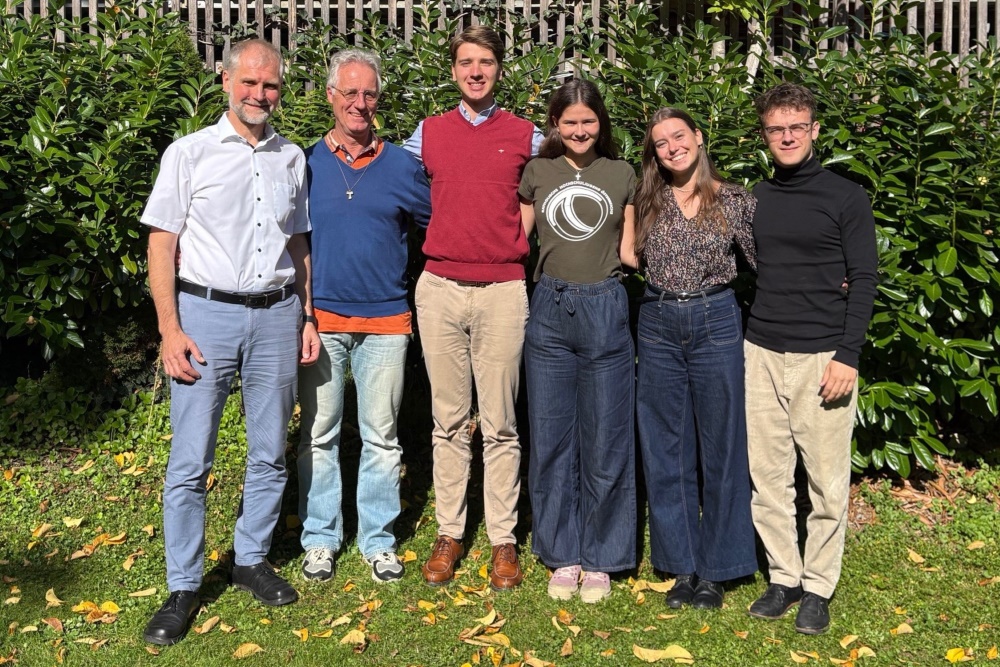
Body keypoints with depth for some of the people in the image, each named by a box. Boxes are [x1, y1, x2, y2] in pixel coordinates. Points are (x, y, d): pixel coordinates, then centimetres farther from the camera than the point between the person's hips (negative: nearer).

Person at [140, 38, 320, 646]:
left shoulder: (292, 158, 11)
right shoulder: (190, 153, 0)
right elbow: (162, 245, -2)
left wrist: (307, 317, 11)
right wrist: (170, 330, -10)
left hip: (276, 316, 4)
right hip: (206, 313, -3)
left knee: (270, 454, 10)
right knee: (191, 461, -2)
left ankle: (252, 560, 26)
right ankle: (184, 587, 10)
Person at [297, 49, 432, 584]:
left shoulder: (402, 167, 6)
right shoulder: (305, 165, 4)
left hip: (386, 320, 1)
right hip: (321, 318, 0)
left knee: (381, 438, 6)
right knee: (319, 435, 6)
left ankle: (379, 541, 18)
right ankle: (320, 538, 19)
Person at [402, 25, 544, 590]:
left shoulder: (526, 136, 6)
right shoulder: (428, 133, 9)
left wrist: (518, 246, 7)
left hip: (503, 291, -1)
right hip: (440, 288, 1)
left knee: (500, 424, 3)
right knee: (449, 421, 8)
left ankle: (504, 539, 13)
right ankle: (449, 533, 18)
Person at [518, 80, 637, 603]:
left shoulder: (622, 175, 8)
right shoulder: (536, 173, 8)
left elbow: (628, 251, 13)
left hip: (605, 310, 0)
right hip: (550, 310, 1)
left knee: (606, 440, 4)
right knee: (551, 438, 6)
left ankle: (600, 559, 17)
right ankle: (563, 555, 19)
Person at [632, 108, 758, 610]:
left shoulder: (733, 200, 0)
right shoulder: (647, 202, 6)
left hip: (715, 323, -2)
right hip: (658, 326, 3)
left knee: (719, 449, 5)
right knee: (666, 452, 7)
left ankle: (715, 569, 18)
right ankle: (682, 565, 21)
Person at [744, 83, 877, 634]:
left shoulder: (845, 197, 0)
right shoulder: (754, 199, 11)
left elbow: (863, 280, -3)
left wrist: (848, 356, -10)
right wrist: (739, 343, 8)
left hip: (822, 356, -3)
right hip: (761, 354, 4)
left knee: (826, 480, 1)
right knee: (767, 475, 6)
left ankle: (818, 587, 13)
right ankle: (783, 577, 19)